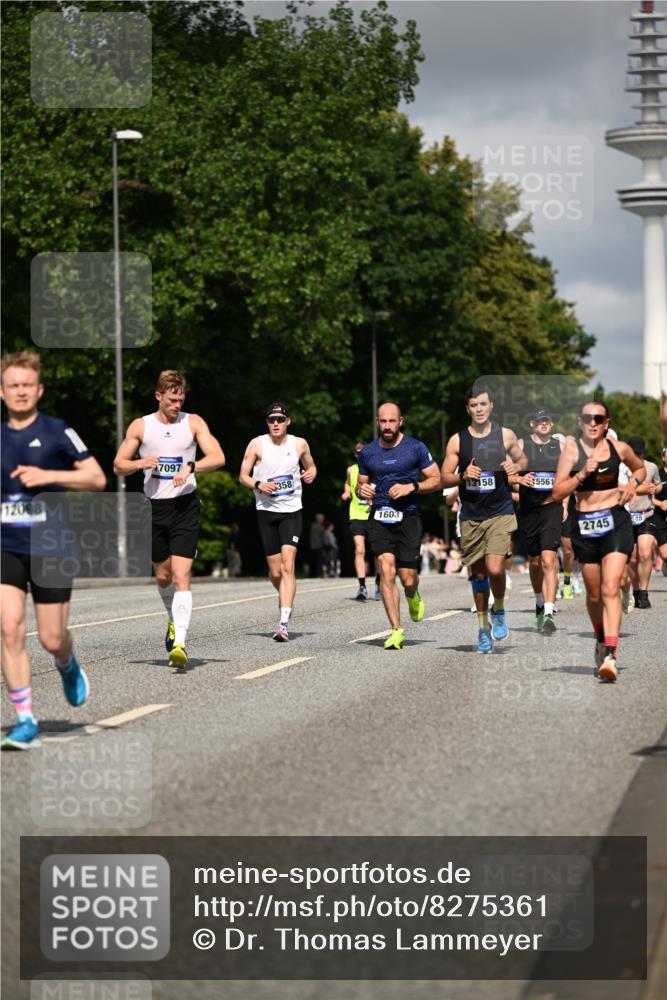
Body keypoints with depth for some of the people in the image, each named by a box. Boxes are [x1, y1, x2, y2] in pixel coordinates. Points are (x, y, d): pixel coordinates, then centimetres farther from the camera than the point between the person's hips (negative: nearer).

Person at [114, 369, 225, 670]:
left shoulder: (193, 423, 2)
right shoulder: (140, 426, 5)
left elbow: (217, 457, -7)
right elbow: (118, 466, 7)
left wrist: (190, 466, -23)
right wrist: (141, 463, -14)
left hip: (185, 507, -2)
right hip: (154, 507, 2)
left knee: (181, 576, -14)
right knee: (162, 576, 13)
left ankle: (179, 643, -22)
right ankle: (174, 620, 43)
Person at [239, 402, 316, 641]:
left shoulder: (299, 444, 3)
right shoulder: (257, 445, 0)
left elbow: (310, 466, 20)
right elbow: (243, 476, 4)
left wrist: (311, 474, -3)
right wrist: (259, 484, -16)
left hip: (292, 511, -1)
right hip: (266, 511, 1)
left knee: (288, 565, -17)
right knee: (275, 571, 6)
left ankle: (284, 623, -23)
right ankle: (284, 598, 41)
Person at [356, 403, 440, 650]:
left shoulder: (416, 448, 1)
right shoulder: (367, 452, 8)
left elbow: (436, 481, 3)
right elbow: (360, 484, 19)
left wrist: (411, 487, -13)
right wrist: (361, 491, -5)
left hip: (408, 517, -1)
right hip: (379, 518, 1)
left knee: (407, 579, -3)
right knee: (386, 571, -15)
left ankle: (413, 596, 36)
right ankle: (396, 630, -11)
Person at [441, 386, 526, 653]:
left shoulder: (506, 435, 1)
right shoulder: (457, 441, 1)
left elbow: (522, 459, 18)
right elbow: (444, 478, 4)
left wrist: (516, 466, -5)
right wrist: (463, 475, -16)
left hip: (501, 513, -2)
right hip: (471, 517, 2)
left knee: (495, 568, -18)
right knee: (478, 574, 8)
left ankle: (499, 611, 10)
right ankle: (483, 626, 25)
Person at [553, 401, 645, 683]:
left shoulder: (619, 448, 3)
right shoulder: (572, 447, -2)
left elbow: (640, 468, 24)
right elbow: (557, 493, -5)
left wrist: (633, 483, 3)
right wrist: (582, 474, -18)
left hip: (616, 522, -1)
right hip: (585, 526, 1)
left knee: (610, 588, -16)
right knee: (594, 594, 12)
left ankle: (610, 656, -24)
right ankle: (601, 640, 41)